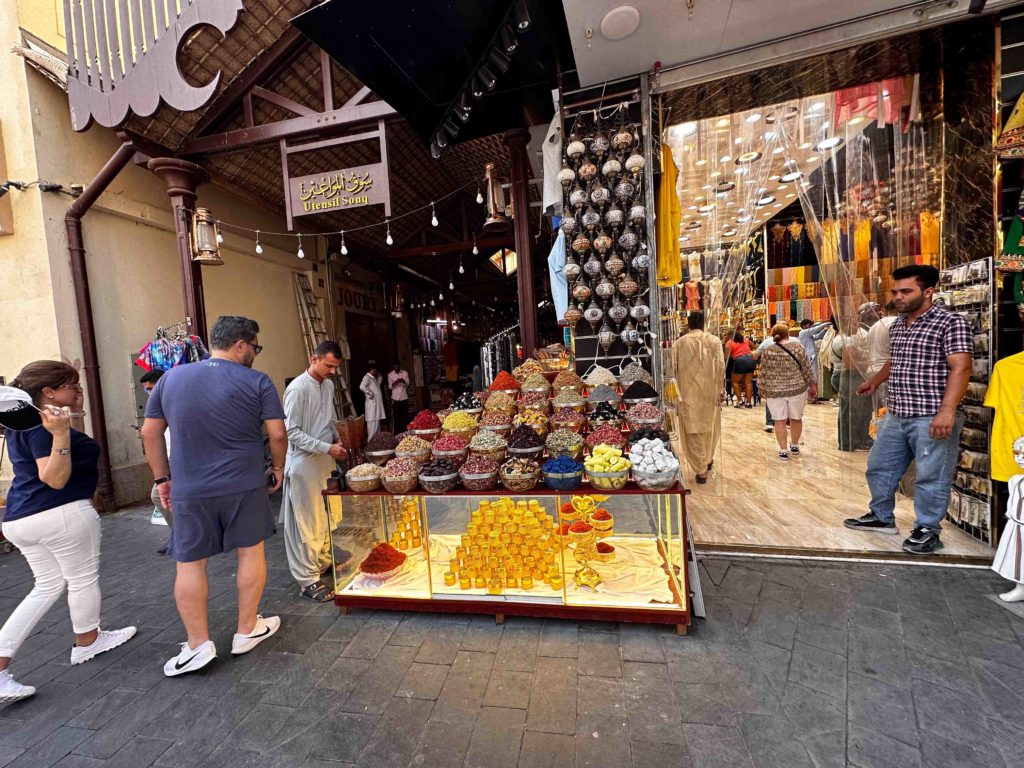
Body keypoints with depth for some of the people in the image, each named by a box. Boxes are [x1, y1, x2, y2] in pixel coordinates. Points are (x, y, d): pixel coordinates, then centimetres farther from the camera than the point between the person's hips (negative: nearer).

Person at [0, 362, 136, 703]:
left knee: (48, 585, 18)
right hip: (61, 514, -10)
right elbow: (55, 479, -26)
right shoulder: (42, 426, -20)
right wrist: (61, 434, -34)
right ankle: (87, 642, 31)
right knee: (83, 579, 11)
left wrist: (68, 412, 24)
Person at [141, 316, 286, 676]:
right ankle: (247, 631, 26)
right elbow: (277, 434, -9)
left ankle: (198, 644, 20)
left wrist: (162, 477, 17)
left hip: (189, 491, 3)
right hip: (244, 486, -2)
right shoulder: (257, 382, -8)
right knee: (250, 552, 13)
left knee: (189, 564, 14)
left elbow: (150, 433, 9)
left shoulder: (171, 378, 5)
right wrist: (277, 467, 8)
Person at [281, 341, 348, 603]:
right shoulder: (298, 388, -17)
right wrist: (327, 448, -22)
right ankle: (308, 580, 13)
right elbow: (291, 432, -19)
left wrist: (337, 440, 4)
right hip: (304, 463, -7)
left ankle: (324, 562, 34)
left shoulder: (328, 385, 7)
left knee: (325, 517, 18)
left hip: (325, 461, 8)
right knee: (306, 522, 2)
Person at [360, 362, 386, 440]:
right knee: (373, 425, -7)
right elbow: (362, 386, -29)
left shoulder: (374, 378, 16)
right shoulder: (367, 377, -12)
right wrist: (370, 394, -19)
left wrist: (378, 376, 15)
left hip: (377, 404, 10)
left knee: (377, 425, 14)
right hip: (372, 405, -10)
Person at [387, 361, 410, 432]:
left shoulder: (405, 373, 0)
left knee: (405, 416, 2)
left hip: (404, 398, 0)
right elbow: (389, 387, 0)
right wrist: (393, 384, -22)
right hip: (395, 398, 0)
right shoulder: (390, 375, 1)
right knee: (395, 417, 0)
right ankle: (396, 434, 6)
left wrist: (403, 381, -25)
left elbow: (407, 385, -2)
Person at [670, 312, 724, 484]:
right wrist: (719, 390, 2)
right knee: (709, 427, 21)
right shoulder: (714, 340, -1)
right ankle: (708, 459, 37)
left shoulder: (679, 343, -2)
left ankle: (701, 470, 7)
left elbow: (673, 369, -3)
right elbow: (721, 367, -6)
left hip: (687, 393, -1)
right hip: (709, 392, 1)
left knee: (693, 431, 5)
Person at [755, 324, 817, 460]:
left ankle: (783, 450, 5)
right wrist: (812, 385, 9)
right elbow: (806, 369, -2)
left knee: (779, 420, 5)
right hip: (797, 389, 1)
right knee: (796, 418, 16)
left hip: (775, 391, 0)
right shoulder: (797, 346, -6)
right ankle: (794, 446, 28)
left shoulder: (766, 351, -5)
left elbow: (763, 374, -2)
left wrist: (763, 390, 9)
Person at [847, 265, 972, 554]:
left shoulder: (951, 323, -10)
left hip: (932, 418, -8)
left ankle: (928, 530, 19)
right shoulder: (897, 325, 12)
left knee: (931, 477, 2)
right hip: (895, 416, 8)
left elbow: (960, 369, -18)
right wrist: (874, 381, 37)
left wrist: (947, 410, -26)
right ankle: (881, 517, 31)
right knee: (879, 466, 15)